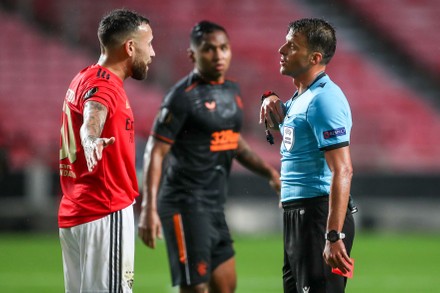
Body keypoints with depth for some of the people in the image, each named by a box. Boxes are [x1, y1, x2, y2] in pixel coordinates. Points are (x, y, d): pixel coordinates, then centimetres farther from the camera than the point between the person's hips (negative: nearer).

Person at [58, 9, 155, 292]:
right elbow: (92, 118, -39)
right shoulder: (104, 85, -16)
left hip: (74, 212, 10)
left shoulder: (85, 78, 15)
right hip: (106, 213, -10)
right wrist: (91, 140, -58)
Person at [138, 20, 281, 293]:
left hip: (215, 206, 8)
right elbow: (156, 152, -15)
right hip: (185, 206, -8)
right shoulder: (183, 97, -13)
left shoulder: (231, 91, 11)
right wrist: (149, 209, -23)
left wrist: (269, 172, 16)